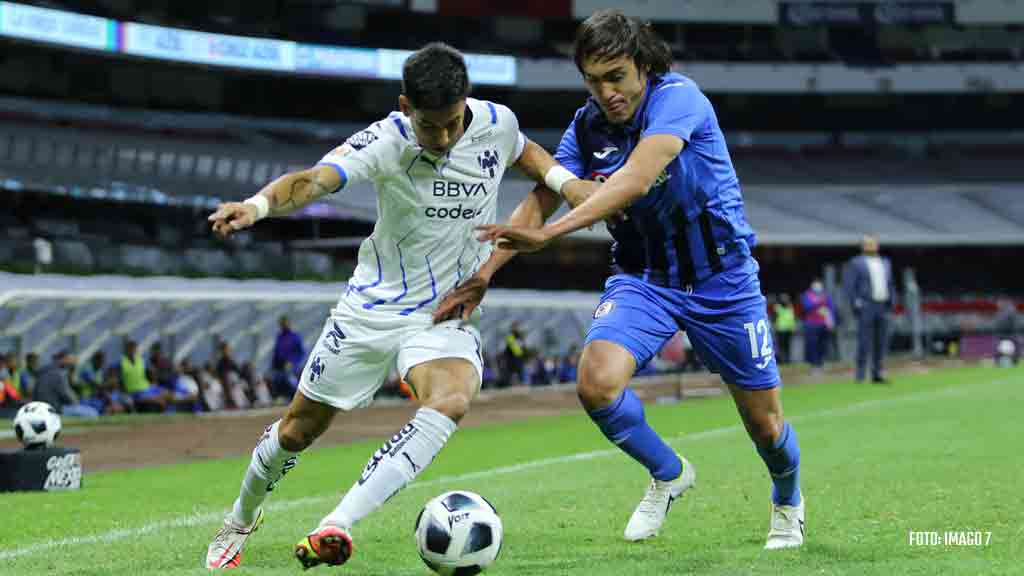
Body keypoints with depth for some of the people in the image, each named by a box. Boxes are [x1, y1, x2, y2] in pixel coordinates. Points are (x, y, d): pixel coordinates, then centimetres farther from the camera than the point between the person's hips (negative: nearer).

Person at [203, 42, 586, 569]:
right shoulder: (386, 141, -20)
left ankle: (337, 525, -36)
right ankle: (239, 521, 40)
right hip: (372, 308, -1)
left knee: (450, 401, -31)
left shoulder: (497, 124, -8)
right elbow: (315, 180, -37)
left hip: (449, 317, 1)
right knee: (298, 429, 9)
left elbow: (526, 154, 18)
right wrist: (257, 204, -57)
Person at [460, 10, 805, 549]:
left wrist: (549, 233, -47)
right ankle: (669, 475, 6)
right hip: (643, 277, 4)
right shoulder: (588, 126, -6)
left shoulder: (678, 98, -24)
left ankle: (788, 503, 41)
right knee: (596, 383, -23)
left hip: (722, 280, -3)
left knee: (765, 423, 5)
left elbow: (636, 181, -38)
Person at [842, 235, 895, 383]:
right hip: (865, 307, -6)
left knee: (881, 343, 5)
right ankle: (861, 375, -8)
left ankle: (877, 374, 11)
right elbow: (848, 286, -4)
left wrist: (890, 301, 11)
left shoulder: (885, 263, 18)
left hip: (882, 308, 6)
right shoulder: (856, 263, 0)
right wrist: (855, 303, -13)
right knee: (864, 342, -10)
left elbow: (890, 284, 24)